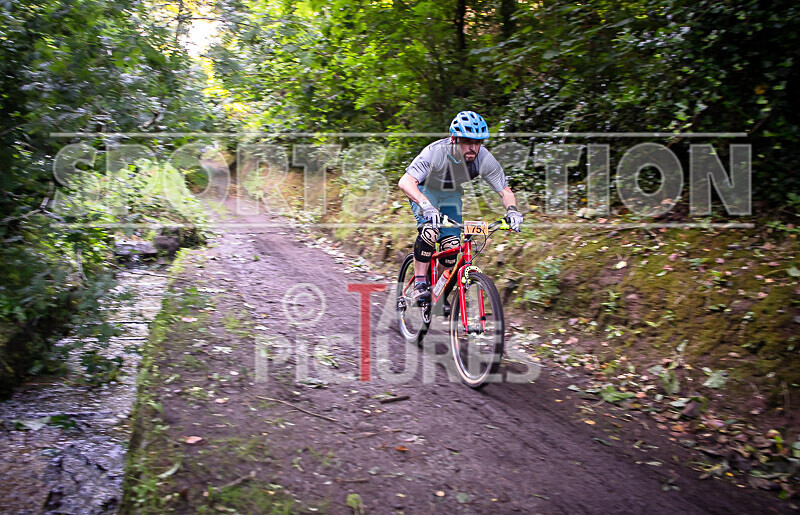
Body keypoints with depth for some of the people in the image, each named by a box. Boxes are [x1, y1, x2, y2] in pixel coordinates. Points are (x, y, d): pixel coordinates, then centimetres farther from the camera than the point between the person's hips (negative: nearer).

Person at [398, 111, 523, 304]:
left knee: (451, 246, -7)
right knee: (430, 229, -31)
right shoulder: (436, 152, -37)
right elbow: (405, 182, -46)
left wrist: (512, 210, -39)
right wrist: (426, 205, -62)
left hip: (451, 195, 4)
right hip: (424, 190, -3)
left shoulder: (485, 159, -27)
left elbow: (505, 191, -17)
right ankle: (420, 284, -19)